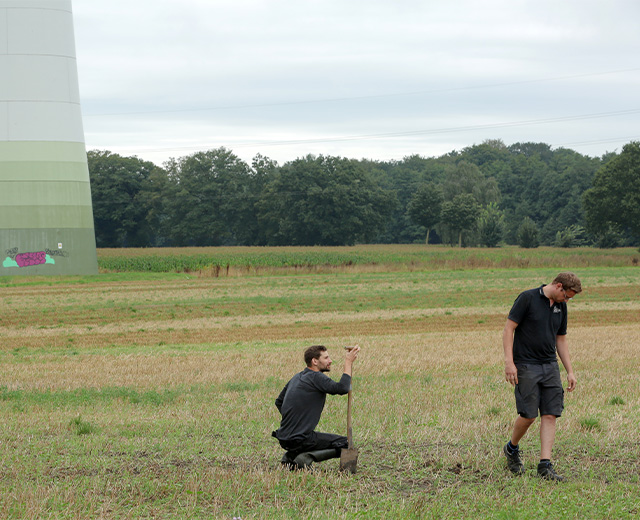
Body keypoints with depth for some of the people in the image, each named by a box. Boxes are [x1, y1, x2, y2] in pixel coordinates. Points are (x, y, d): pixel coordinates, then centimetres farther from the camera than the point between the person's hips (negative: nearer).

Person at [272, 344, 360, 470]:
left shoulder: (297, 377, 15)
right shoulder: (316, 377, -13)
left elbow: (279, 402, 25)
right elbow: (342, 388, -27)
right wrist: (348, 362, -18)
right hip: (299, 439, -9)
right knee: (346, 444, 0)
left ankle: (290, 456, 13)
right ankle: (306, 458, -14)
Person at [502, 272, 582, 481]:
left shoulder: (560, 307, 11)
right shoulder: (527, 298, -9)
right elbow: (509, 329, -10)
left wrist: (570, 371, 15)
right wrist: (509, 362, -18)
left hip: (550, 366, 6)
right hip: (526, 365, -6)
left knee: (550, 415, -3)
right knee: (528, 415, -6)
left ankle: (545, 466, -3)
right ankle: (512, 448, 22)